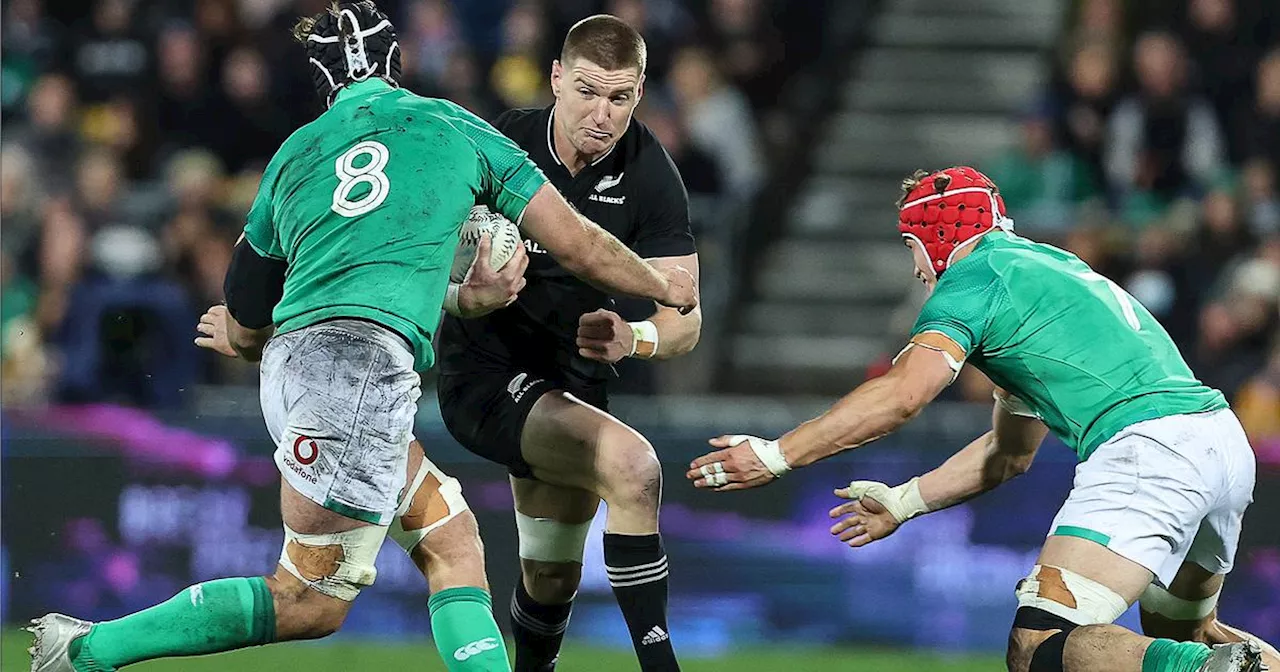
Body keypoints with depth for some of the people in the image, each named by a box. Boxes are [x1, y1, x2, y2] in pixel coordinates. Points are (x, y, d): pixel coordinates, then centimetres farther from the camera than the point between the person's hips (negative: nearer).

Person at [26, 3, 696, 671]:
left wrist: (239, 338, 51)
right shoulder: (455, 127, 14)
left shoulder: (294, 152, 22)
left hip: (291, 365, 6)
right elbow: (577, 246, 19)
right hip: (364, 359, -6)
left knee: (452, 541, 13)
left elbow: (244, 330, 27)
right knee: (312, 602, -4)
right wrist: (666, 286, 36)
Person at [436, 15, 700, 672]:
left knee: (553, 576, 14)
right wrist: (470, 291, -29)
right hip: (485, 372, -4)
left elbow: (685, 317, -14)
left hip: (574, 382, 4)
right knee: (632, 464, -26)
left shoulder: (650, 174, -10)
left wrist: (634, 338, -37)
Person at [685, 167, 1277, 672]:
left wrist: (776, 455, -8)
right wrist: (902, 502, 39)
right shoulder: (1050, 268, 31)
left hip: (1148, 446, -9)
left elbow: (900, 396, -13)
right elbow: (1011, 452, 37)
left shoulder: (974, 277, 2)